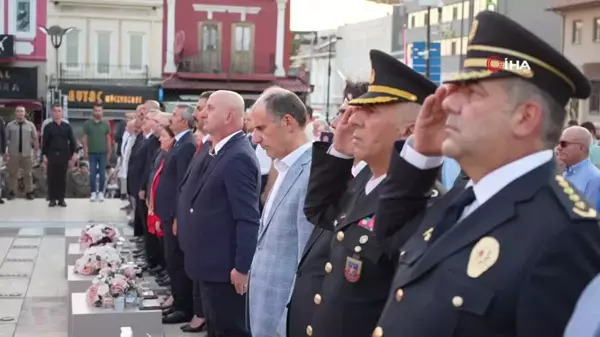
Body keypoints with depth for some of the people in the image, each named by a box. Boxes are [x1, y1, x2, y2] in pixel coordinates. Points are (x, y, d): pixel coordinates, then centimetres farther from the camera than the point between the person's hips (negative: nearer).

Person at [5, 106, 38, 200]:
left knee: (27, 174, 8)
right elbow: (6, 139, 2)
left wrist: (36, 150, -1)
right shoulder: (10, 125, 2)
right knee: (12, 173, 6)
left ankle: (29, 192, 16)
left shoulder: (30, 125, 4)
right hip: (13, 154, 0)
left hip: (27, 153, 0)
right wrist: (5, 152, -2)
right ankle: (11, 192, 14)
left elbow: (35, 138, 5)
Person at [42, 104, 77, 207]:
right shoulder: (48, 127, 4)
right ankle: (52, 199, 8)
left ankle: (61, 198, 9)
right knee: (52, 177, 1)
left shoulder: (67, 126, 7)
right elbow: (45, 142, 2)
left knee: (62, 177, 3)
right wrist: (44, 155, -4)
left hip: (64, 155, 1)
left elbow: (72, 141, 8)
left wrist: (73, 154, 2)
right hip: (52, 155, -1)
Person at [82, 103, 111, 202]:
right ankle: (93, 192, 8)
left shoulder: (106, 124, 3)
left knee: (102, 174, 2)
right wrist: (85, 151, -3)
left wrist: (109, 152, 4)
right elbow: (84, 138, 2)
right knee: (92, 174, 1)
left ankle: (101, 192, 11)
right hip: (92, 153, -1)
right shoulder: (87, 123, 0)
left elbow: (108, 138, 7)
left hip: (103, 153, 1)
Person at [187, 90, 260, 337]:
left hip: (226, 268, -10)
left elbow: (248, 219, -24)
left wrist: (242, 267, -23)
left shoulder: (239, 157, -20)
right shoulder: (220, 153, 11)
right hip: (212, 264, 10)